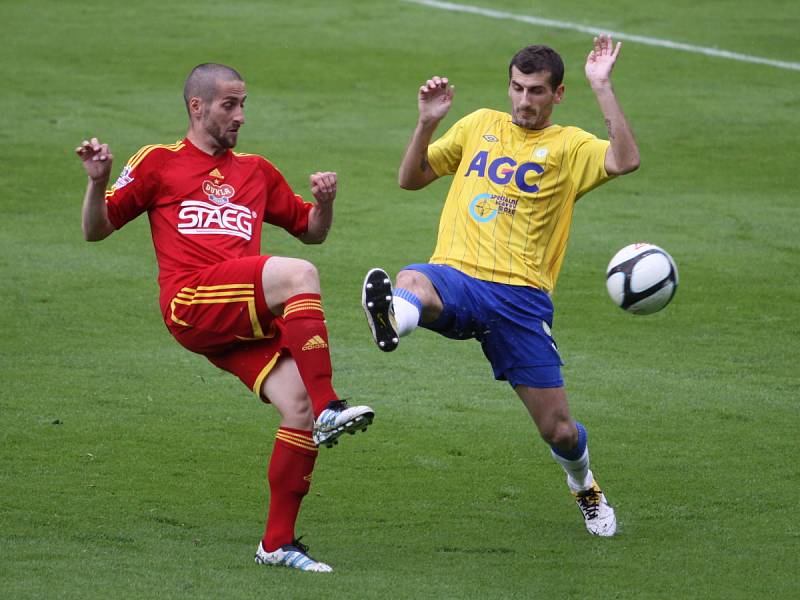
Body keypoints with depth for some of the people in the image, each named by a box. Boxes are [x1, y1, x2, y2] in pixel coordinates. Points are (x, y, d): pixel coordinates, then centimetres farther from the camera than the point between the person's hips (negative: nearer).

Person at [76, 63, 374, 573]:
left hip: (246, 320, 5)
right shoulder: (159, 163, 15)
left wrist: (324, 202, 10)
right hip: (191, 302, -5)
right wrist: (98, 182, -6)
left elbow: (312, 232, 32)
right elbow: (97, 230, 13)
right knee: (298, 275, -29)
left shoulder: (257, 172, 27)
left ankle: (279, 542, -4)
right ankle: (328, 407, -34)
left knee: (299, 403, -15)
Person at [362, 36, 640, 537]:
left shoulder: (569, 146, 8)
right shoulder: (480, 125, 18)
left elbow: (625, 160, -13)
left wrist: (602, 87, -14)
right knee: (412, 282, -39)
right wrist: (428, 122, 5)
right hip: (455, 276, 1)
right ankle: (392, 320, -74)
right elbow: (411, 178, 21)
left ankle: (584, 487, 34)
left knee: (559, 430, 1)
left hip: (522, 297, -1)